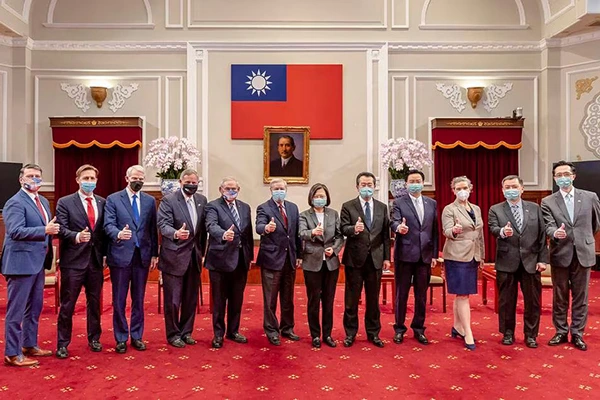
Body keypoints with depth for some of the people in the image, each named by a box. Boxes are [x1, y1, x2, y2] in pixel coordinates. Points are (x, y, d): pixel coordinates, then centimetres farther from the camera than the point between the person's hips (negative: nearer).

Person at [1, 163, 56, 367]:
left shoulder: (43, 201, 14)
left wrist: (51, 228, 0)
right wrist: (45, 230, -33)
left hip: (38, 262, 9)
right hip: (21, 262, -9)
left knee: (34, 308, 18)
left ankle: (29, 346, 31)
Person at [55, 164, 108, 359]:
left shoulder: (102, 202, 8)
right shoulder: (65, 202, -3)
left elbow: (105, 229, 9)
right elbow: (61, 229, -12)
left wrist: (106, 253, 3)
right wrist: (76, 236, -31)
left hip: (96, 260, 4)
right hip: (73, 260, -3)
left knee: (95, 302, 15)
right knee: (67, 304, 6)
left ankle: (94, 338, 30)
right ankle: (62, 343, 20)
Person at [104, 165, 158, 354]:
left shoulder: (150, 201, 8)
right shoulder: (113, 199, 0)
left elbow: (153, 229, 7)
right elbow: (108, 224, -10)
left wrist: (154, 254, 4)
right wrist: (118, 234, -31)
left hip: (143, 255, 2)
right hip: (120, 255, -2)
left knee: (139, 299, 11)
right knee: (119, 300, 7)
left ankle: (136, 336, 23)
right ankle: (121, 338, 20)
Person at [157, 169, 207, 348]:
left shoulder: (202, 200, 7)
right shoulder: (168, 200, -9)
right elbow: (163, 225, -19)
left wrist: (202, 251, 11)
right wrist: (176, 233, -39)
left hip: (194, 256, 5)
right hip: (174, 257, -5)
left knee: (191, 298, 14)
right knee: (173, 299, 4)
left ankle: (186, 332, 30)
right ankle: (173, 334, 21)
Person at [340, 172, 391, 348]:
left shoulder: (382, 207, 8)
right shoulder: (348, 206, -1)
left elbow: (386, 234, 7)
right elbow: (343, 229, -11)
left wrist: (386, 257, 3)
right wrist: (354, 229, -33)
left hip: (375, 259, 3)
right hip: (355, 259, -2)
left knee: (373, 298, 12)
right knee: (351, 299, 8)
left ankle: (373, 333, 27)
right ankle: (350, 333, 23)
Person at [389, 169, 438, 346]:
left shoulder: (432, 203, 10)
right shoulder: (399, 202, 0)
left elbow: (434, 230, 10)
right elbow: (394, 222, -16)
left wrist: (434, 254, 6)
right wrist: (399, 227, -40)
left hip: (425, 255, 3)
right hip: (404, 254, -3)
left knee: (422, 294, 11)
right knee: (401, 293, 6)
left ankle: (418, 328, 25)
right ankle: (399, 328, 19)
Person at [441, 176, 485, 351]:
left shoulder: (477, 209, 12)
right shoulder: (449, 209, -6)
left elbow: (480, 234, 17)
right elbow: (446, 231, -18)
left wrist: (482, 255, 16)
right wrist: (454, 230, -40)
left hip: (472, 256, 6)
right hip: (457, 256, -6)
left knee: (461, 294, 13)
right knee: (463, 294, -6)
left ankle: (457, 327, 25)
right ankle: (468, 334, -2)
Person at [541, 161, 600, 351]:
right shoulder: (548, 202, -1)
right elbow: (548, 226, -10)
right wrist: (555, 233, -32)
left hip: (583, 254, 1)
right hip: (560, 254, 0)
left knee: (580, 297, 8)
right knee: (559, 297, 10)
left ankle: (577, 334, 20)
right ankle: (561, 332, 22)